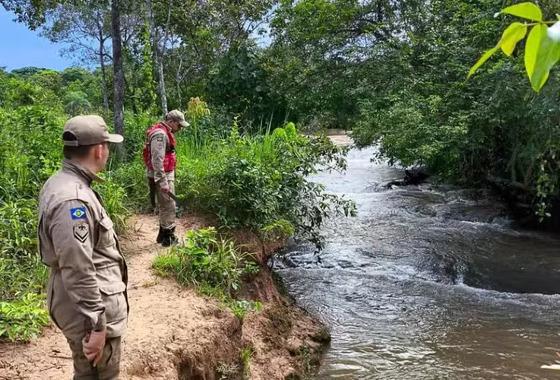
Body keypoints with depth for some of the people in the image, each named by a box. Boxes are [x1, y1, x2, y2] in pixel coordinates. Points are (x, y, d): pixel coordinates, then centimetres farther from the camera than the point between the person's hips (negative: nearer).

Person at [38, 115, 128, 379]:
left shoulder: (60, 183, 6)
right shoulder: (73, 200, -28)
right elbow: (79, 273, -29)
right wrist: (97, 325, -23)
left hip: (86, 306, 10)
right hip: (90, 310, -10)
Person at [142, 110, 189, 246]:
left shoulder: (165, 132, 14)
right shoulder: (160, 134, -19)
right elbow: (157, 160, -25)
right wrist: (163, 182, -26)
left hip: (166, 174, 11)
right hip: (162, 176, -11)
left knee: (165, 206, 18)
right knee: (168, 207, -4)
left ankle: (163, 235, 28)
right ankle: (168, 238, 4)